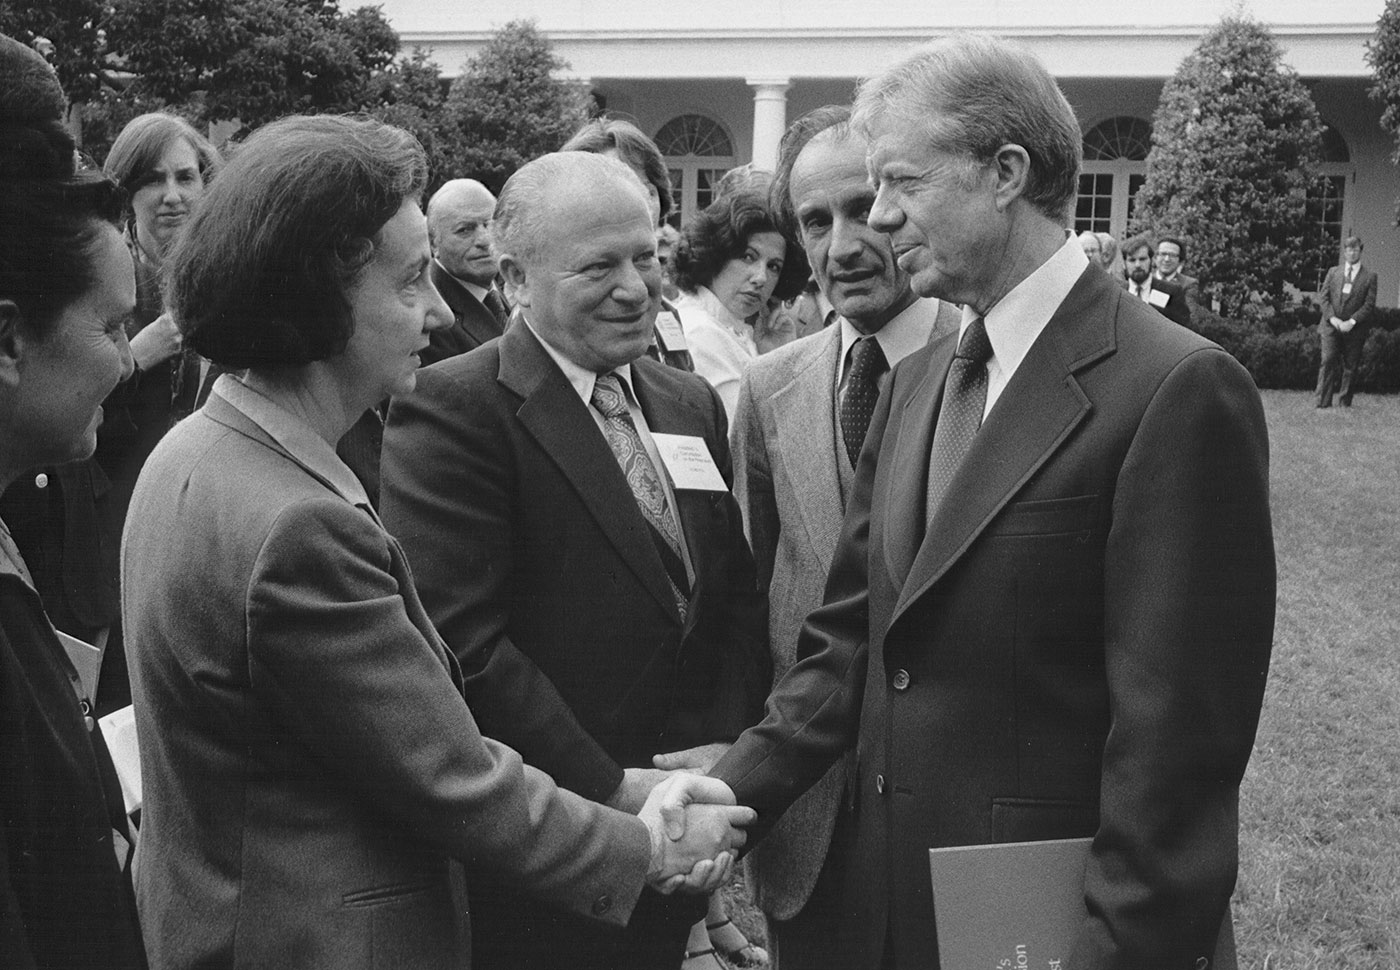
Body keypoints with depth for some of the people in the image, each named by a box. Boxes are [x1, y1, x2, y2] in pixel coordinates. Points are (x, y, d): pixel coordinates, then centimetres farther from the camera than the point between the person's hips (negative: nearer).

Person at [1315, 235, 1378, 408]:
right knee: (1328, 361, -12)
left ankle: (1345, 403, 9)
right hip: (1330, 326, 1)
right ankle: (1323, 403, -13)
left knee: (1350, 366, 1)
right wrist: (1332, 318, -8)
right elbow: (1324, 297, 7)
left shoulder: (1369, 277, 6)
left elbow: (1369, 304, -1)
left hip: (1354, 329, 0)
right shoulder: (1333, 272, 13)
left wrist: (1352, 322, -13)